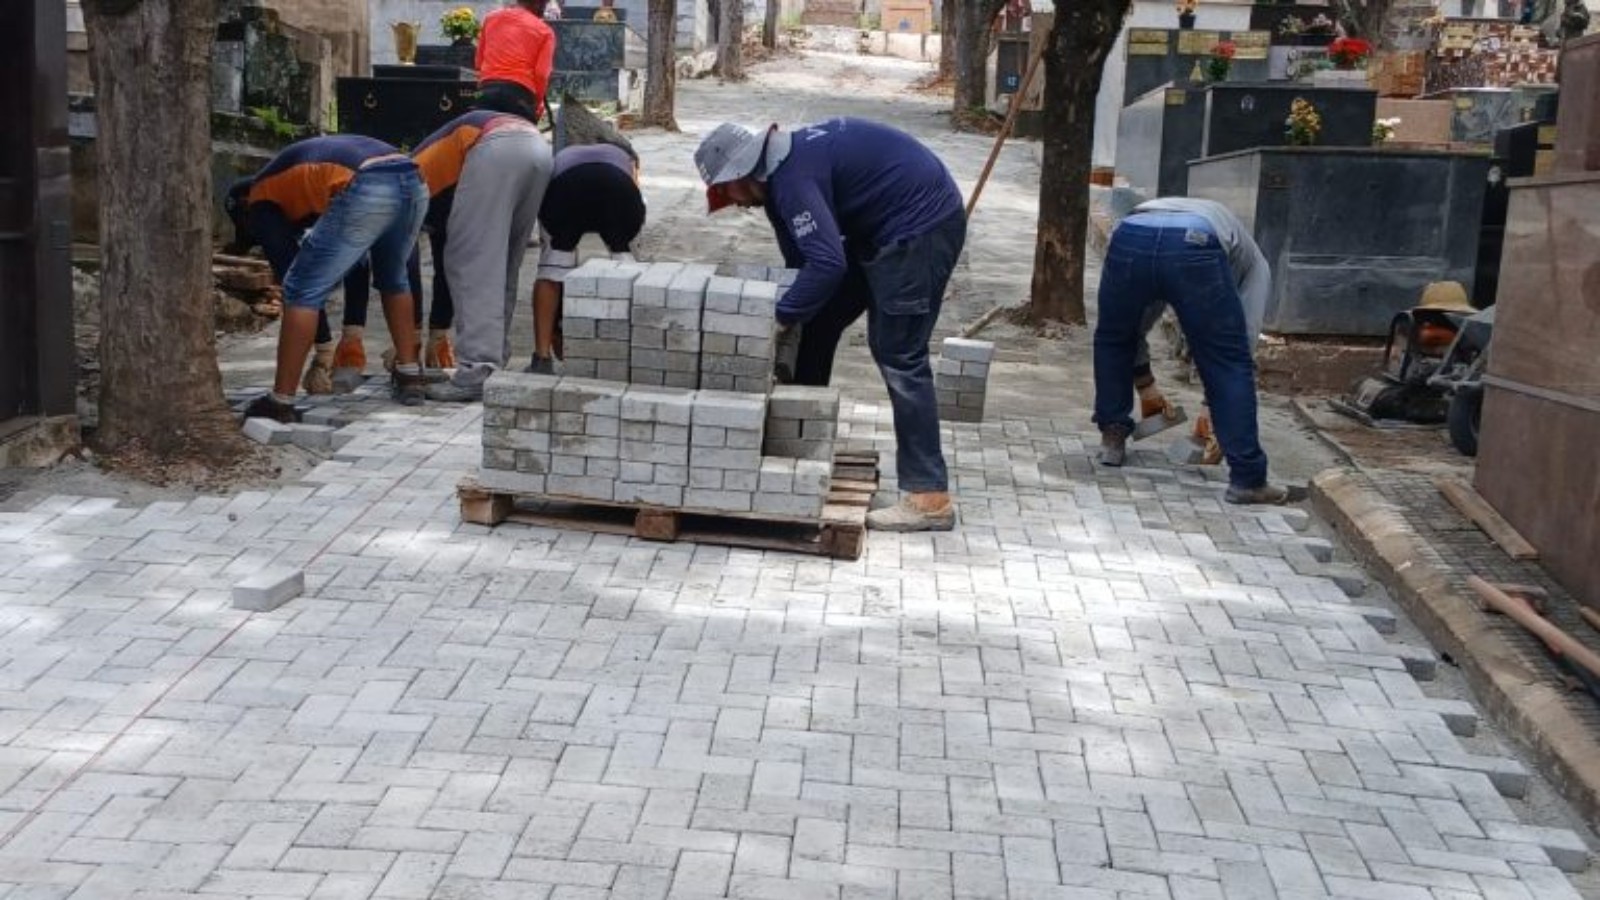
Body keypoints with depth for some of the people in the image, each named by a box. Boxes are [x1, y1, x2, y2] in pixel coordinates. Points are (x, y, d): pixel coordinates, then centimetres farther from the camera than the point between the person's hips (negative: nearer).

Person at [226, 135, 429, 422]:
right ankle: (410, 377, 34)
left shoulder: (260, 197, 20)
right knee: (393, 280, 31)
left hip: (368, 190, -7)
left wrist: (324, 347, 20)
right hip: (413, 182, 7)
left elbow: (286, 259, 14)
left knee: (302, 290, 5)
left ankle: (281, 401, 5)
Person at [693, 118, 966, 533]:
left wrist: (780, 318, -20)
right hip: (884, 228, 11)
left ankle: (929, 498, -11)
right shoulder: (782, 167, 10)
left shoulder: (793, 176, -22)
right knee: (817, 324, 14)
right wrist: (792, 313, 18)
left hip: (921, 225, -11)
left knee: (899, 357, -12)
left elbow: (827, 263, -30)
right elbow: (801, 257, 19)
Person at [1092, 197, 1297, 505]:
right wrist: (1213, 409, 32)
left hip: (1128, 239, 3)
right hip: (1196, 248, -3)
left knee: (1112, 340, 31)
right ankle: (1247, 480, 10)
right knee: (1231, 364, 10)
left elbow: (1134, 323, 46)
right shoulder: (1254, 261, 37)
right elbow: (1245, 335, 27)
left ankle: (1113, 438, 35)